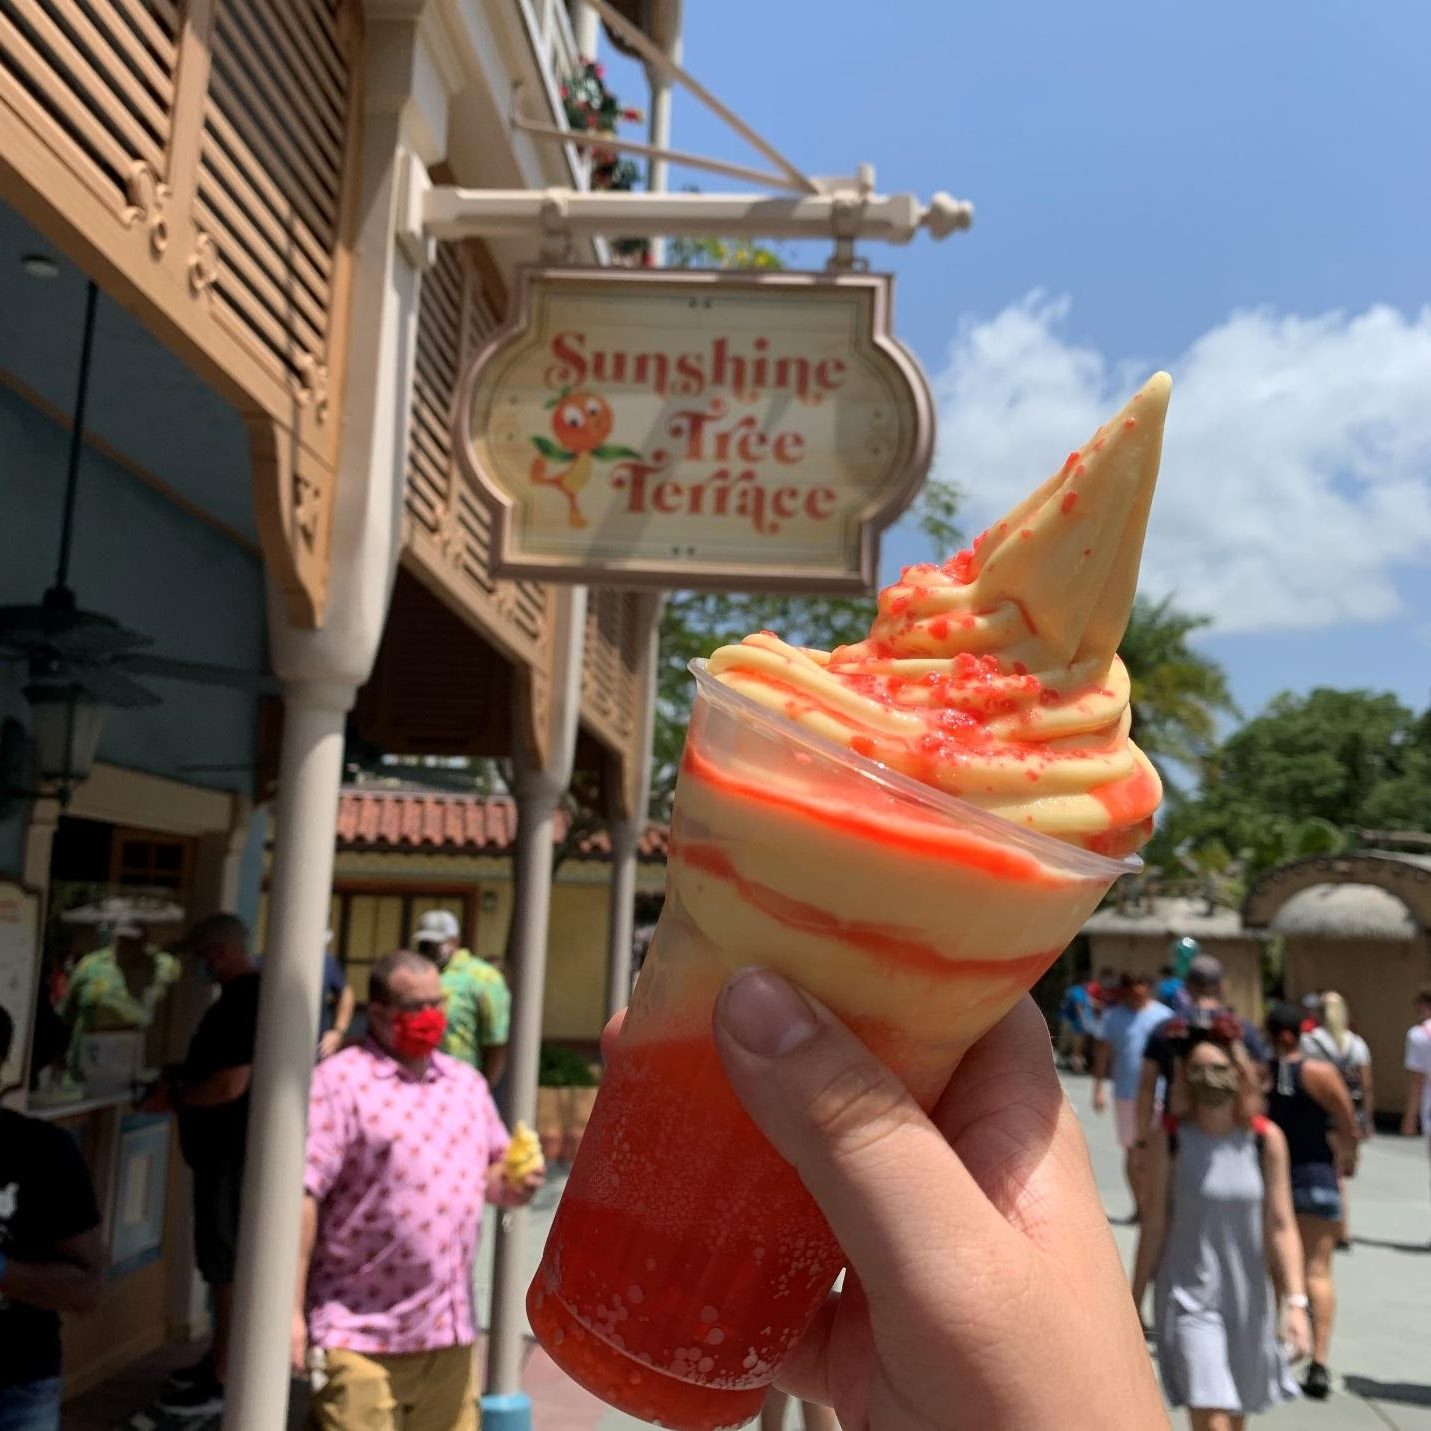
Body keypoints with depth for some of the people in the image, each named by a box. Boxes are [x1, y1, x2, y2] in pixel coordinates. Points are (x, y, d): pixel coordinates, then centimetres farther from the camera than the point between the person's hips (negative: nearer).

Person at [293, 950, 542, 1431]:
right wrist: (291, 1310, -18)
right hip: (360, 1338, -6)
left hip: (451, 1337, 6)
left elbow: (493, 1170, 21)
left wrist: (511, 1184, -3)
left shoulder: (467, 1083, 11)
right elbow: (302, 1195, -15)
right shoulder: (340, 1080, -10)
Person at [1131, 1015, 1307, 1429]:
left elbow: (1281, 1226, -4)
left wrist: (1295, 1301, -11)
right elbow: (1155, 1225, -4)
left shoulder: (1266, 1139, -5)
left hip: (1249, 1299, 3)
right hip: (1189, 1300, -3)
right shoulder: (1169, 1139, -10)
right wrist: (1134, 1304, 0)